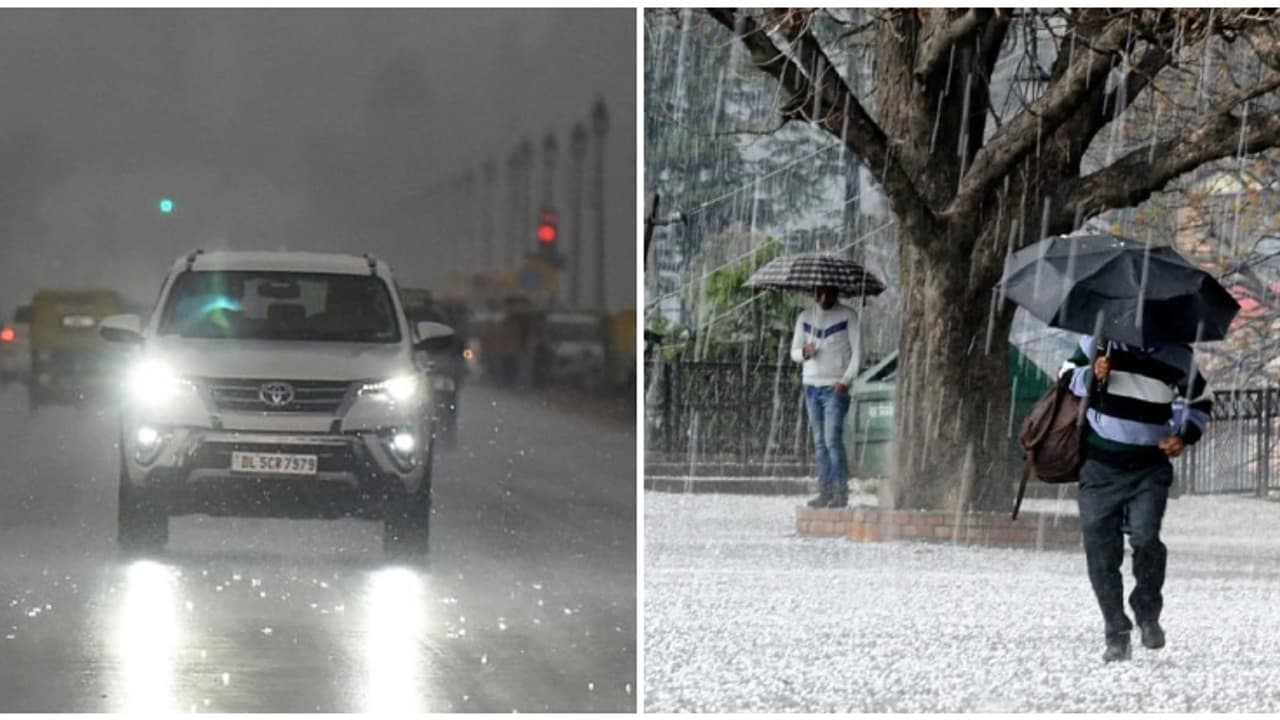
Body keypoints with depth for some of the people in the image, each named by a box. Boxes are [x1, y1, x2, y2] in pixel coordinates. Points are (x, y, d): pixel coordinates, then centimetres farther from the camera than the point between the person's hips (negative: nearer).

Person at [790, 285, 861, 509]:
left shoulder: (847, 316, 1)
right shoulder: (805, 318, 12)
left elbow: (857, 351, -2)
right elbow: (794, 352, 13)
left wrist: (845, 380, -13)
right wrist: (804, 352, -11)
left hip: (835, 388, -5)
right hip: (812, 386, 5)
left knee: (833, 439, -13)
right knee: (819, 442, 4)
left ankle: (840, 492, -14)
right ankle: (825, 492, 5)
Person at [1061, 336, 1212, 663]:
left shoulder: (1176, 356, -1)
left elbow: (1199, 400, 16)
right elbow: (1068, 375, 11)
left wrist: (1185, 436, -1)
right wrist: (1091, 375, -11)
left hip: (1150, 468, -1)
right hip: (1100, 467, 1)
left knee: (1145, 539, -21)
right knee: (1101, 552, -1)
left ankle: (1148, 614, 5)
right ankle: (1117, 636, 12)